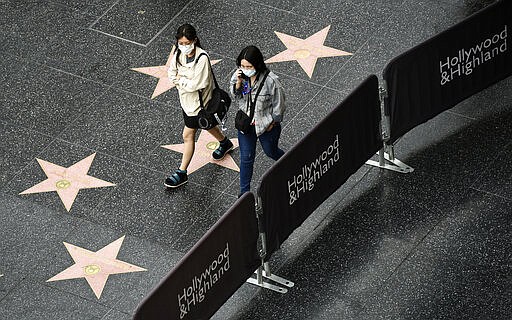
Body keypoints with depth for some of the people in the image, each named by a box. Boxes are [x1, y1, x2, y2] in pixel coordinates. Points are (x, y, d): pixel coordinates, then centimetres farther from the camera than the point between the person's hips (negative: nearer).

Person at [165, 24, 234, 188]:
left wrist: (180, 79, -17)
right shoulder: (179, 54, -8)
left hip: (198, 102, -7)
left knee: (188, 135, 5)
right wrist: (186, 81, -21)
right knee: (207, 124, 25)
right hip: (185, 99, 7)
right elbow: (172, 74, -4)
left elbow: (197, 84, -30)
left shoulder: (202, 59, -30)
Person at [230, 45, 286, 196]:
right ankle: (244, 192, 25)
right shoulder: (239, 75, -13)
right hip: (245, 124, 3)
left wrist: (272, 123, -6)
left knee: (270, 151, 22)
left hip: (266, 125, -3)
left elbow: (279, 104, -15)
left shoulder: (270, 80, -27)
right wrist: (238, 83, -25)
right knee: (246, 158, 12)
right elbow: (235, 99, -7)